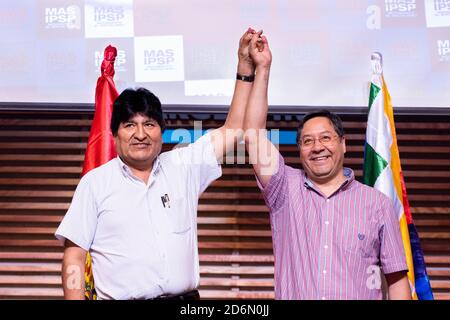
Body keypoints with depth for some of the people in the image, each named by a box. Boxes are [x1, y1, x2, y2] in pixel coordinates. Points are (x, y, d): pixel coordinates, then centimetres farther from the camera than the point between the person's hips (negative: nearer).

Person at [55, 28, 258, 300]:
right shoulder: (95, 182, 2)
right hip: (121, 296, -2)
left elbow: (233, 129, 8)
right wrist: (75, 297, -9)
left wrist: (246, 65, 4)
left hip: (185, 296, 2)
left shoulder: (184, 167, 7)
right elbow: (75, 256, 1)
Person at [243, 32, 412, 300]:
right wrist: (263, 69, -7)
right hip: (294, 293, 0)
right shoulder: (285, 190, 2)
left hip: (362, 294, 0)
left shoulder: (377, 203, 2)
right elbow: (254, 135, -6)